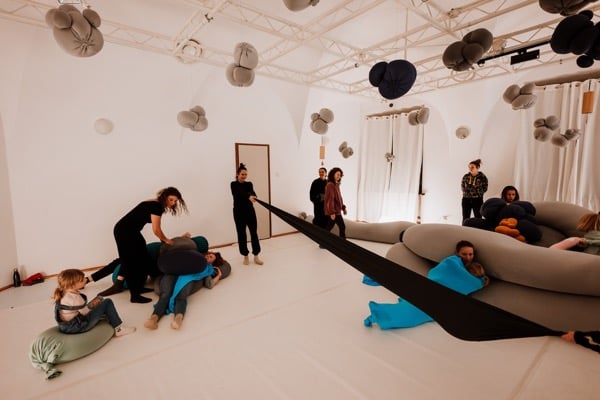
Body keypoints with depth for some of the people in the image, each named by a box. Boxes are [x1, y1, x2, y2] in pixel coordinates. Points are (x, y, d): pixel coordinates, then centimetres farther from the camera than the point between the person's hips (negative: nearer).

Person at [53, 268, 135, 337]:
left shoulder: (64, 294, 4)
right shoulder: (75, 297, -25)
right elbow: (86, 312, -17)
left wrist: (91, 304, 2)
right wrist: (92, 305, 2)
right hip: (78, 327, -10)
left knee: (99, 300, 24)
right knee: (107, 302, -12)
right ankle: (119, 329, -4)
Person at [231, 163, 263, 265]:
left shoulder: (249, 184, 6)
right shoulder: (234, 184, -4)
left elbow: (253, 193, -15)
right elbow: (240, 193, -26)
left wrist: (252, 197, -40)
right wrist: (249, 197, -46)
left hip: (250, 211, 3)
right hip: (239, 212, -2)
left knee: (254, 233, 1)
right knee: (241, 234, 5)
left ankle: (256, 256, 11)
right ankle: (245, 256, 20)